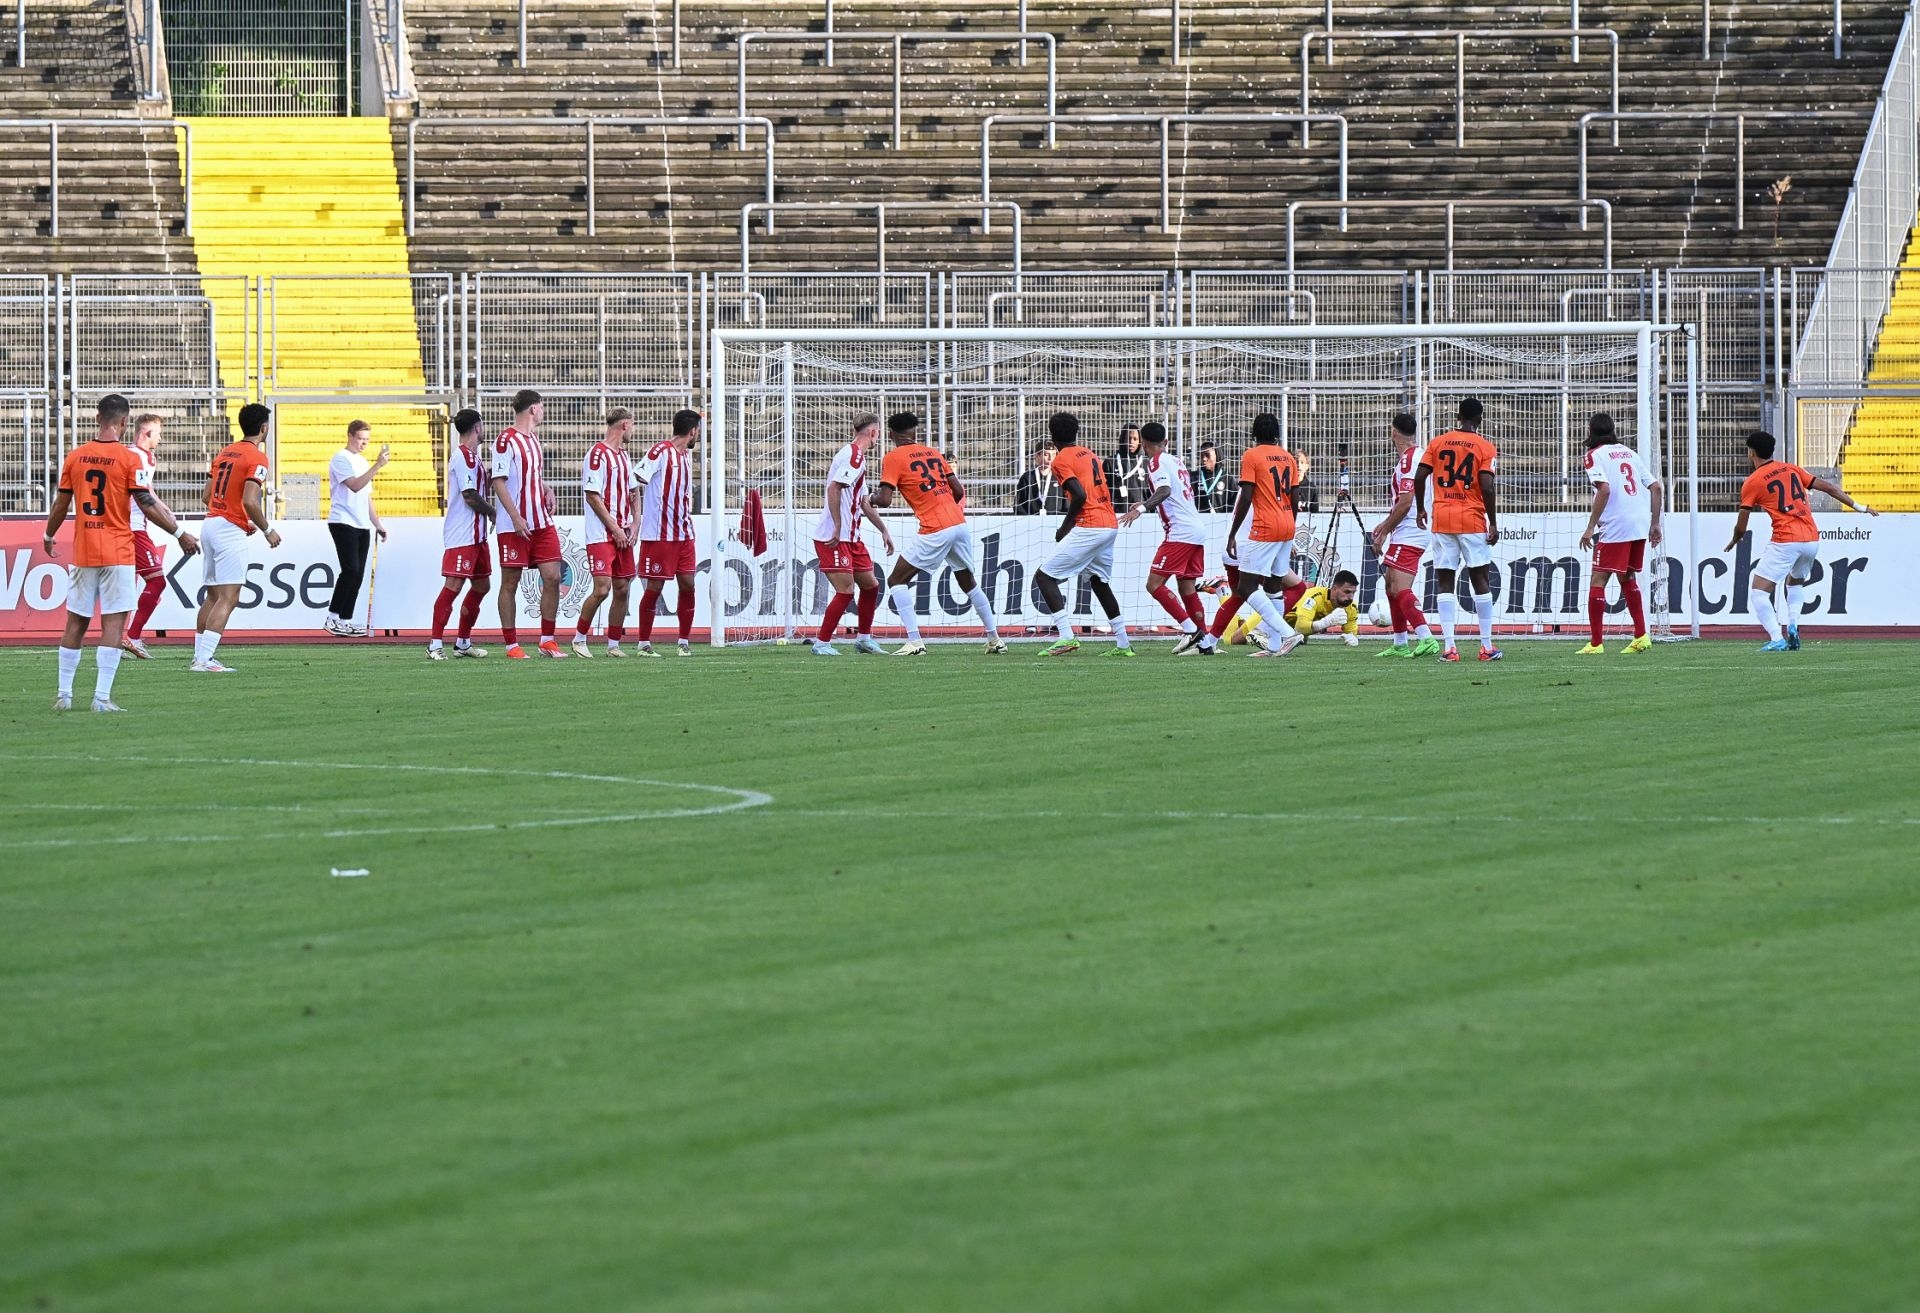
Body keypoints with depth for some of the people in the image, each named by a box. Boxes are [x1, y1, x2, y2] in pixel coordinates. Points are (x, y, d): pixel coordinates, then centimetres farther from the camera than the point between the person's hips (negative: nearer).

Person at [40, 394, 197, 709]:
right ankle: (102, 697, -9)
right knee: (113, 623, -3)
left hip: (82, 553, 4)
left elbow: (61, 505, 11)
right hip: (117, 553, -4)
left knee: (76, 622, 12)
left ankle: (64, 694, 14)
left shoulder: (75, 457, 4)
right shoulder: (129, 459, -9)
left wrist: (49, 537, 28)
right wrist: (180, 533, -1)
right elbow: (147, 505, -10)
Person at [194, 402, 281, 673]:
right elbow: (249, 501, -21)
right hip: (232, 532, -8)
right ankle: (204, 659, -16)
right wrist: (267, 530, -7)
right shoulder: (257, 458, -11)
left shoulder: (224, 452, 14)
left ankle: (200, 655, 16)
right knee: (228, 598, -8)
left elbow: (207, 496, 15)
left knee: (213, 595, 15)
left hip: (210, 524, 8)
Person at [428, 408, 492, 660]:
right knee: (453, 586, -12)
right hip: (461, 535, -11)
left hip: (476, 535, 11)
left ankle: (463, 643, 22)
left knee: (481, 585, 14)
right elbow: (470, 496, -17)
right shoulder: (464, 457, -13)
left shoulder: (470, 456, 18)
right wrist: (493, 512, -5)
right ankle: (435, 645, -13)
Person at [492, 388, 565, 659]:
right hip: (513, 525, -7)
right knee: (510, 583, 0)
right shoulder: (506, 440, -9)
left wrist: (547, 490, 7)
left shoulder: (533, 438, 16)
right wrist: (516, 517, -20)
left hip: (542, 522, 7)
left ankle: (547, 641, 9)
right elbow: (499, 481, -14)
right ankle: (511, 645, 5)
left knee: (552, 577, 1)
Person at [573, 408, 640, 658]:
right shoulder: (598, 454, -10)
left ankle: (613, 644, 12)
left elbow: (633, 493, 23)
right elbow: (592, 496, -14)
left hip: (622, 535, 8)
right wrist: (615, 528, -13)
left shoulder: (624, 455, 16)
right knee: (602, 588, -14)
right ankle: (579, 639, 2)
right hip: (600, 534, -8)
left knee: (622, 589, 5)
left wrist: (633, 526, 8)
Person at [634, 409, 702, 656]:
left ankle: (685, 642, 11)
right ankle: (644, 643, 5)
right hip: (659, 533, -8)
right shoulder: (660, 452, -11)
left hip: (683, 534, 8)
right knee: (655, 587, -3)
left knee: (687, 584, 3)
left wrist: (688, 525, 16)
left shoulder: (686, 457, 16)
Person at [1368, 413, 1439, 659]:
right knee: (1391, 585, 18)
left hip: (1408, 534, -11)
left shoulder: (1408, 459, -15)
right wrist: (1386, 523, 27)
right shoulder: (1418, 456, 16)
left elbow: (1405, 502, -21)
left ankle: (1426, 639, -30)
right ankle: (1400, 644, 24)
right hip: (1407, 534, 11)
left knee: (1400, 589, -19)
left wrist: (1383, 533, -14)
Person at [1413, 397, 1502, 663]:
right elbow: (1487, 488, -11)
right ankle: (1487, 647, 5)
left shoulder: (1438, 442, 6)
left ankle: (1448, 647, -5)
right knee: (1481, 579, 6)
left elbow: (1419, 477, 0)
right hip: (1472, 520, -2)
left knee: (1445, 582, 3)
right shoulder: (1485, 448, -2)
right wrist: (1493, 523, -3)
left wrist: (1420, 509, 14)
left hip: (1441, 520, 2)